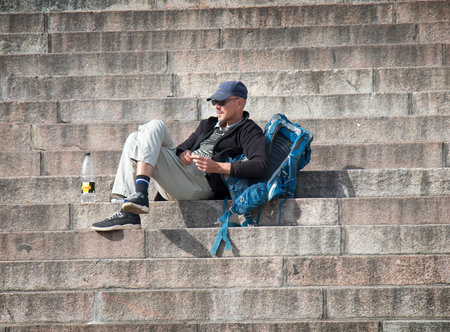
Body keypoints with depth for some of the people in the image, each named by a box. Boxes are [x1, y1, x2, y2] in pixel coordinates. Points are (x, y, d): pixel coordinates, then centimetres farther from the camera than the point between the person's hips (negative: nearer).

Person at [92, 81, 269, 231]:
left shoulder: (249, 131, 6)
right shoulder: (208, 125, 31)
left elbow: (261, 167, -11)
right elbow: (182, 148, 32)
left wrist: (217, 167, -18)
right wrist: (182, 153, 5)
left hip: (202, 186, -8)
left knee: (154, 127, -16)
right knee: (135, 139, -5)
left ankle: (140, 196, -33)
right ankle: (128, 213, -19)